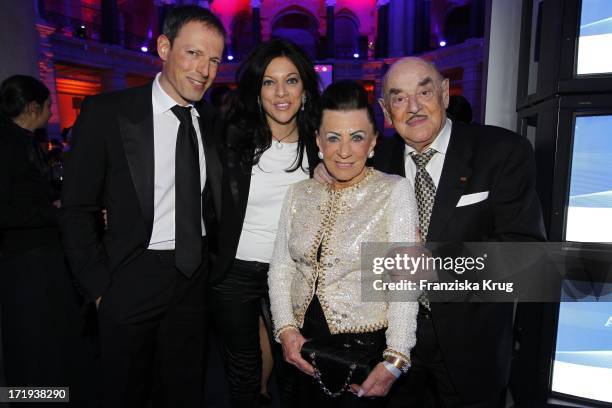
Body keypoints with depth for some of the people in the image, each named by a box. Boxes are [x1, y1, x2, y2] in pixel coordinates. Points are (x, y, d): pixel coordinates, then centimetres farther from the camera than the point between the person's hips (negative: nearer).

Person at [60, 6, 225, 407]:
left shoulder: (213, 121, 2)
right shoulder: (107, 112, -9)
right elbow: (77, 211, -6)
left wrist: (215, 265, 1)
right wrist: (101, 289, -7)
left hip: (196, 279, 3)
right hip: (134, 280, -3)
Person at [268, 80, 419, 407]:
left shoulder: (395, 191, -9)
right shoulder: (299, 193, 3)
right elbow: (280, 268, 3)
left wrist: (395, 360, -20)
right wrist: (286, 330, -9)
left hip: (365, 347, -3)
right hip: (303, 348, 4)